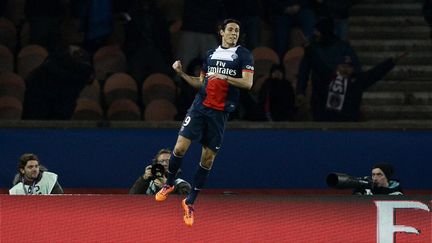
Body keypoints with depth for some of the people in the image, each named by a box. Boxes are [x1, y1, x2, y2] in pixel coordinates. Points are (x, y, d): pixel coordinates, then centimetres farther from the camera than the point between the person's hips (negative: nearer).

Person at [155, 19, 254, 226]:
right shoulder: (211, 54, 14)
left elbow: (248, 83, -10)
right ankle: (169, 184, 15)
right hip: (200, 107, 2)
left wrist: (225, 77, -21)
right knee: (181, 146, -11)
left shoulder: (244, 55, 1)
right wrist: (181, 73, 10)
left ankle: (190, 202, 13)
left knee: (208, 158, 2)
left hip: (220, 113, -2)